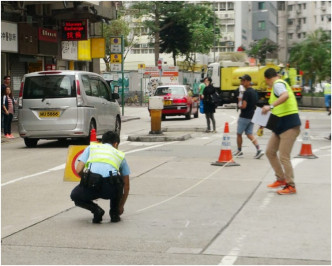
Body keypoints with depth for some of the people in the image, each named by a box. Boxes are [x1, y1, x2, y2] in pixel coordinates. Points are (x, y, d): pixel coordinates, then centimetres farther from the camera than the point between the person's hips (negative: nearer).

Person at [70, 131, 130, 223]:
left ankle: (95, 209, 7)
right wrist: (121, 206, 49)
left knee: (75, 196, 33)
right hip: (111, 190, 1)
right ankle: (114, 213, 26)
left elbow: (78, 170, 14)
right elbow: (126, 186, 35)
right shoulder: (120, 154, 31)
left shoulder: (91, 147, 29)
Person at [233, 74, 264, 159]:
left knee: (239, 134, 9)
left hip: (244, 116, -8)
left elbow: (244, 106, -23)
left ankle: (239, 151, 19)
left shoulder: (246, 92, -18)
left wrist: (239, 105, -5)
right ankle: (259, 150, -9)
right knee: (249, 134, 7)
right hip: (251, 116, 8)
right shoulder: (254, 92, 11)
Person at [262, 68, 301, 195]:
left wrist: (270, 106, -38)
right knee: (270, 151, 13)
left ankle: (291, 186, 2)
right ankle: (281, 179, 23)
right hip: (281, 125, 10)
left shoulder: (278, 84, -12)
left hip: (289, 124, -10)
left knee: (284, 156, -8)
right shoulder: (280, 83, 18)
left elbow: (285, 95, -34)